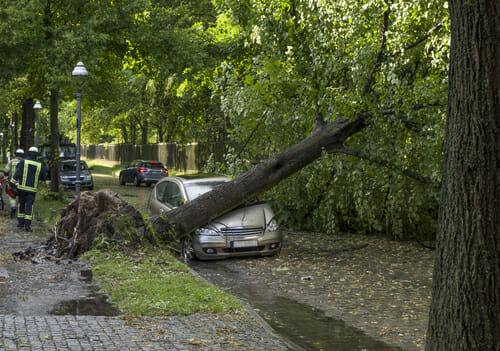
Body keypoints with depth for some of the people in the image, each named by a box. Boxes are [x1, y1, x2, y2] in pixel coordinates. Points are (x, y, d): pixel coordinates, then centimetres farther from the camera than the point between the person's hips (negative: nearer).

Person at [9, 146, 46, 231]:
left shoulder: (23, 162, -4)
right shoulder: (40, 165, 1)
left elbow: (17, 174, -12)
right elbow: (43, 178, 11)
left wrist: (12, 183, -8)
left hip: (22, 187, 0)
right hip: (32, 189, 0)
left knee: (21, 205, 17)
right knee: (29, 206, -1)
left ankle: (20, 222, 20)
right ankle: (27, 225, -11)